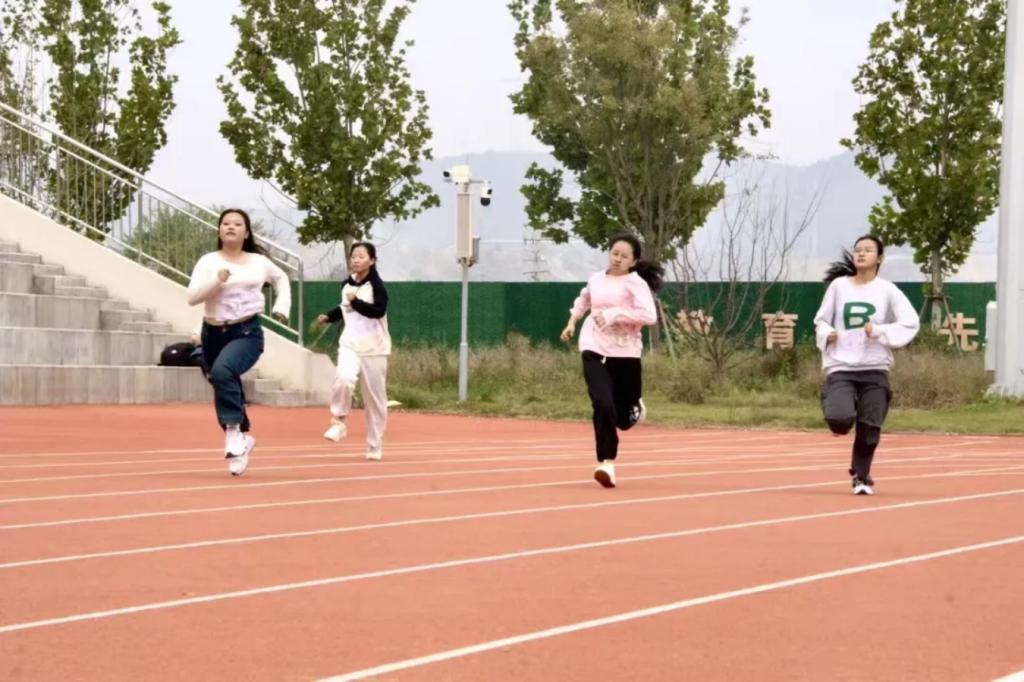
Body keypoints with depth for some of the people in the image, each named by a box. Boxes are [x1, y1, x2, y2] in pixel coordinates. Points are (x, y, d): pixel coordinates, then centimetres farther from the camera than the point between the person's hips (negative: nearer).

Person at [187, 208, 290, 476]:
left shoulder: (259, 262, 7)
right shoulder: (208, 262, 0)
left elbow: (281, 279, 27)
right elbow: (192, 297, -11)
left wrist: (282, 306, 14)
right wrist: (216, 281, -24)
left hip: (247, 332, -2)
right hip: (214, 333, 2)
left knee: (222, 371, -31)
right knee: (225, 387, 11)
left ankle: (234, 430, -22)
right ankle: (242, 437, 34)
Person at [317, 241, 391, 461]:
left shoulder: (376, 284, -10)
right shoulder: (346, 284, 8)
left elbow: (379, 310, -26)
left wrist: (355, 302, -28)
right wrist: (329, 316, 15)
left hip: (374, 348, -3)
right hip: (350, 344, 3)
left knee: (374, 398, 2)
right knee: (344, 378, -27)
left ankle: (375, 446, 14)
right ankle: (339, 422, -8)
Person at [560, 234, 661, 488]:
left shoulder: (636, 283, -6)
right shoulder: (596, 279, 8)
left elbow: (649, 315, -21)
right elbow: (583, 298, 32)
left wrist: (614, 315, -24)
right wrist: (572, 322, 22)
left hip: (625, 354, -2)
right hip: (595, 351, 2)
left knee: (623, 419, 8)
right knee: (603, 405, -19)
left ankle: (635, 407, 46)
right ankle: (607, 464, -11)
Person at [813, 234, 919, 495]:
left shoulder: (887, 290, 1)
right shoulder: (838, 285, 5)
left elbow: (911, 324, -4)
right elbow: (821, 320, 13)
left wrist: (880, 331, -17)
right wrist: (827, 334, -9)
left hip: (875, 369, 0)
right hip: (841, 367, 0)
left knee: (869, 430, 0)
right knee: (839, 420, -21)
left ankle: (861, 476, 23)